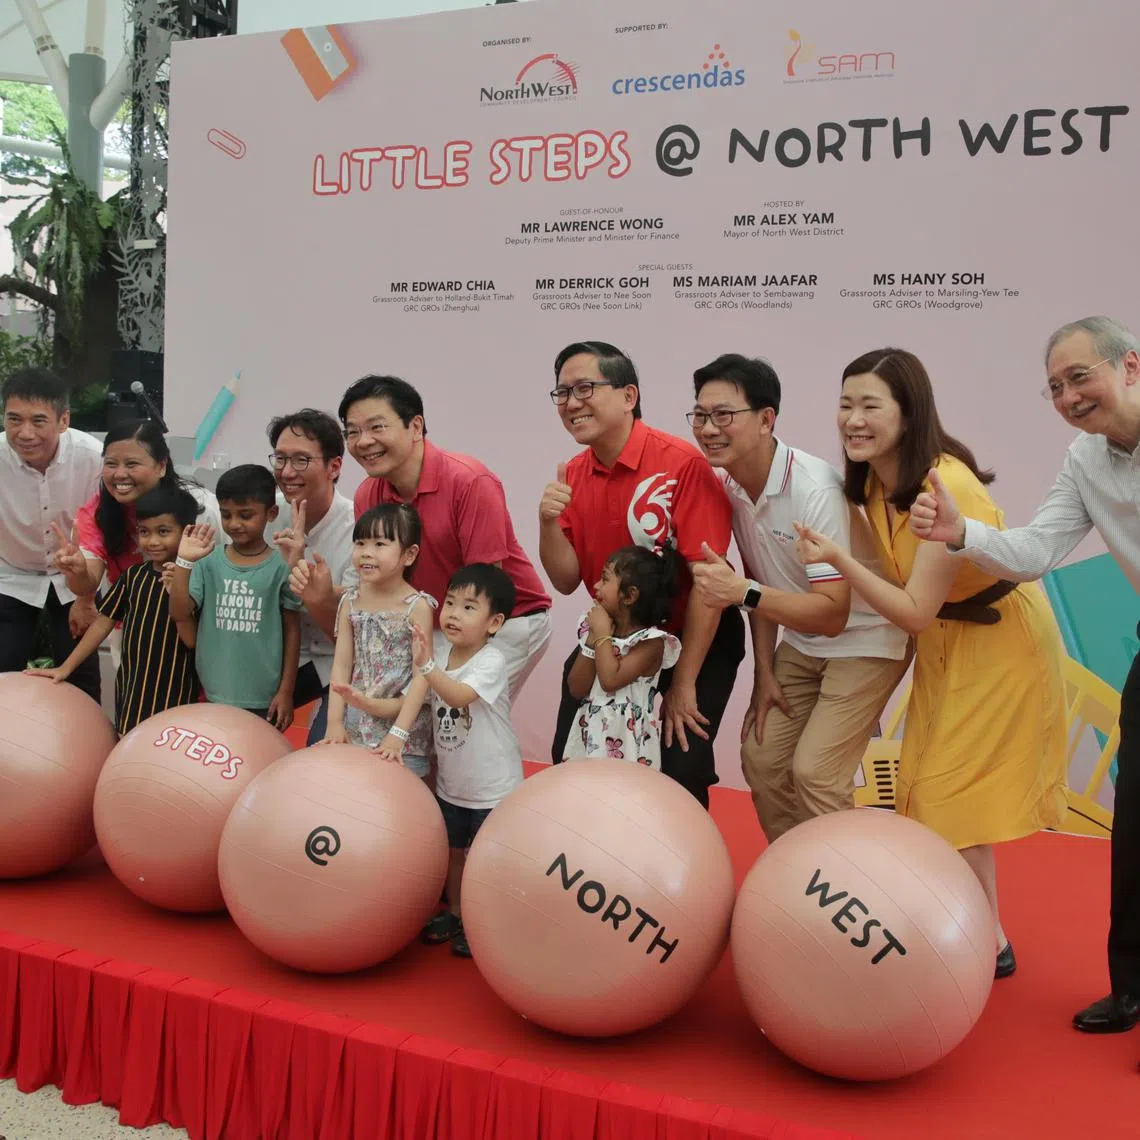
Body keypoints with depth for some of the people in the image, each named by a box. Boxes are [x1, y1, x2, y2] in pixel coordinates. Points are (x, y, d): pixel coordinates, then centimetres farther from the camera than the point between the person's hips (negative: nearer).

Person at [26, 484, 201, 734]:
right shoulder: (133, 575, 2)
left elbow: (192, 640, -15)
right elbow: (104, 622, 7)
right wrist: (66, 667, 6)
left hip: (174, 694, -4)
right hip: (131, 688, 4)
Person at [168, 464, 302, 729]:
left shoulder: (281, 567, -7)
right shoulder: (209, 562, -1)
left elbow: (292, 630, -1)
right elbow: (179, 613, -7)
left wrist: (286, 691, -2)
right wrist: (184, 562, -18)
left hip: (262, 700, -2)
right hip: (212, 696, 3)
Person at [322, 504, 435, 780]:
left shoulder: (417, 606, -12)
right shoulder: (350, 601, 2)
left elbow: (422, 677, -12)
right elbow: (342, 664, 3)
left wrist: (397, 735, -16)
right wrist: (335, 722, -4)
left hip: (404, 728, -4)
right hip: (356, 727, 4)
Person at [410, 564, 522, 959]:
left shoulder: (492, 661, -24)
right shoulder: (439, 648, -6)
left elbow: (459, 696, -40)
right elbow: (417, 700, 7)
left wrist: (426, 666, -52)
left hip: (493, 786, -6)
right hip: (450, 782, 6)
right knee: (452, 850, 21)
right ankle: (454, 913, 40)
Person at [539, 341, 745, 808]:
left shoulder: (681, 463, -23)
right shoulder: (571, 475, -3)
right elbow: (566, 580, 0)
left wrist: (683, 686, -18)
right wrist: (548, 522, -21)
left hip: (696, 638, -5)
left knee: (680, 770, -11)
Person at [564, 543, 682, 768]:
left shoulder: (651, 641, -12)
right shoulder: (596, 629, 5)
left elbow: (610, 680, -23)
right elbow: (576, 689, 1)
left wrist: (603, 634, -13)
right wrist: (593, 639, -8)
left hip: (627, 743, -6)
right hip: (589, 736, 6)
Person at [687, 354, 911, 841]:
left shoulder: (815, 489, -30)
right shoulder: (732, 486, -7)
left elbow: (832, 615, -32)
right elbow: (761, 586, 5)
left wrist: (743, 593, -41)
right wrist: (765, 672, 4)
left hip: (865, 641, -7)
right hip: (799, 641, 7)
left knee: (814, 771, -15)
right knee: (761, 756, 5)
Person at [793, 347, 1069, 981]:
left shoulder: (946, 485, -30)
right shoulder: (872, 481, -6)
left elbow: (916, 612, -30)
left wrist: (837, 559, -39)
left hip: (999, 639, -8)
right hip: (942, 639, 8)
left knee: (953, 798, -3)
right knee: (930, 792, 12)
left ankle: (990, 945, 16)